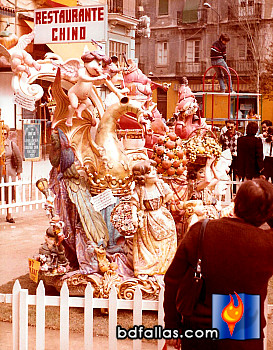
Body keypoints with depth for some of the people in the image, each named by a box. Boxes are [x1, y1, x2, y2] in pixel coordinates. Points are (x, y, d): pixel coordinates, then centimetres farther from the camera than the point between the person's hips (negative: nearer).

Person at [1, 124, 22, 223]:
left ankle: (9, 215, 10)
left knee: (9, 193, 2)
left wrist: (18, 172, 4)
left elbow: (19, 159, 6)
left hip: (9, 171, 0)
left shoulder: (11, 144, 2)